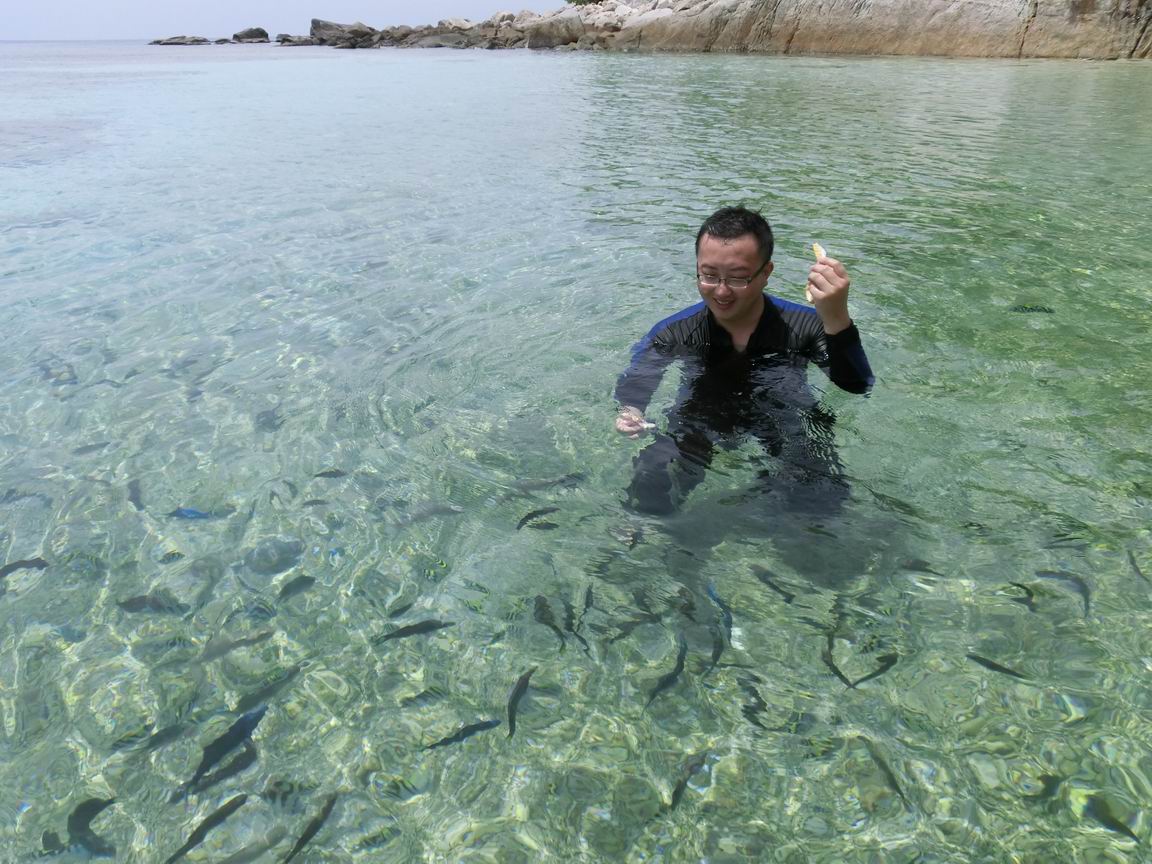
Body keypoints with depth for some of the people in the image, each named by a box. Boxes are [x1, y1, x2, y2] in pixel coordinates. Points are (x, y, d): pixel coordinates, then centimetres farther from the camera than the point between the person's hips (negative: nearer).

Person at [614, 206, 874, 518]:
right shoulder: (673, 334, -16)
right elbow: (635, 379, -6)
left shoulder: (804, 327, -21)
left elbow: (857, 388, -33)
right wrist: (630, 410, -32)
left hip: (783, 424, 1)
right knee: (648, 500, -19)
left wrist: (837, 320, -52)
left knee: (821, 503, -18)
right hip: (699, 420, 0)